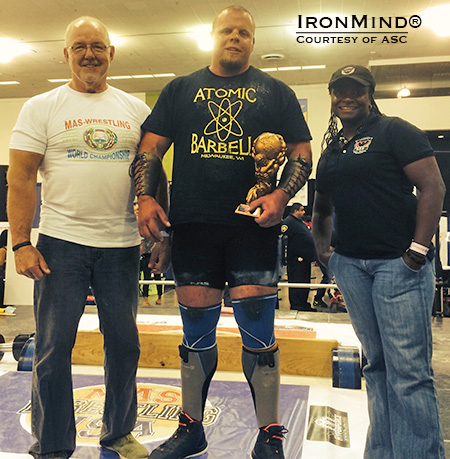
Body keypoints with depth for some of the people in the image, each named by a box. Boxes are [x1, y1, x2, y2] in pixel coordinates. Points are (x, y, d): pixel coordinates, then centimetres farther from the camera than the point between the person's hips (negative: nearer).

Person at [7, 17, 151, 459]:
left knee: (124, 344, 11)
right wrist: (21, 243, -10)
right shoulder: (41, 108, 4)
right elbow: (20, 178, -1)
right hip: (61, 243, -2)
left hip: (122, 244, 3)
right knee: (53, 348, 3)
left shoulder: (136, 110, 11)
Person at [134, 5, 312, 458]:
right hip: (192, 227, 2)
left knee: (258, 331, -2)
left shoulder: (275, 92, 12)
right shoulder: (180, 90, 15)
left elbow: (301, 152, 8)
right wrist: (145, 197, -6)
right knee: (196, 331, 9)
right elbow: (150, 148, 11)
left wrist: (281, 194, -11)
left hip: (254, 229, -1)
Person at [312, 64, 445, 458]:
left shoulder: (394, 131, 0)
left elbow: (433, 186, -9)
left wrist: (418, 250, -16)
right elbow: (322, 208, 27)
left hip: (398, 262, -6)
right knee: (377, 364, 13)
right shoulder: (331, 150, 19)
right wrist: (322, 246, 12)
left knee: (408, 371, -6)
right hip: (350, 264, 6)